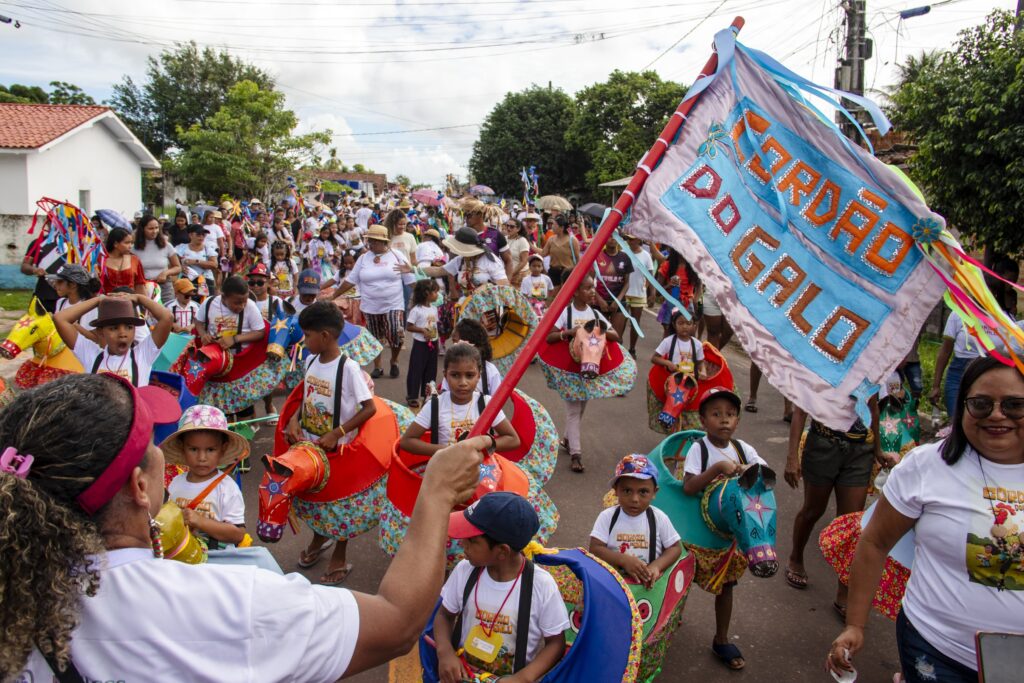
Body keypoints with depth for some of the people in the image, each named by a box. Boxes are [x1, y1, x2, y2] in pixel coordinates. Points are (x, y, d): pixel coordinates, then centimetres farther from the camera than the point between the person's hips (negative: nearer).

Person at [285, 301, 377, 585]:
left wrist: (336, 434, -24)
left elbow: (370, 408, -21)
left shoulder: (348, 368, -21)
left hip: (339, 446, -6)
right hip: (310, 442, 6)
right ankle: (319, 538, 48)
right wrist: (294, 419, -7)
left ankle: (340, 557, 28)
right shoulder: (311, 361, -1)